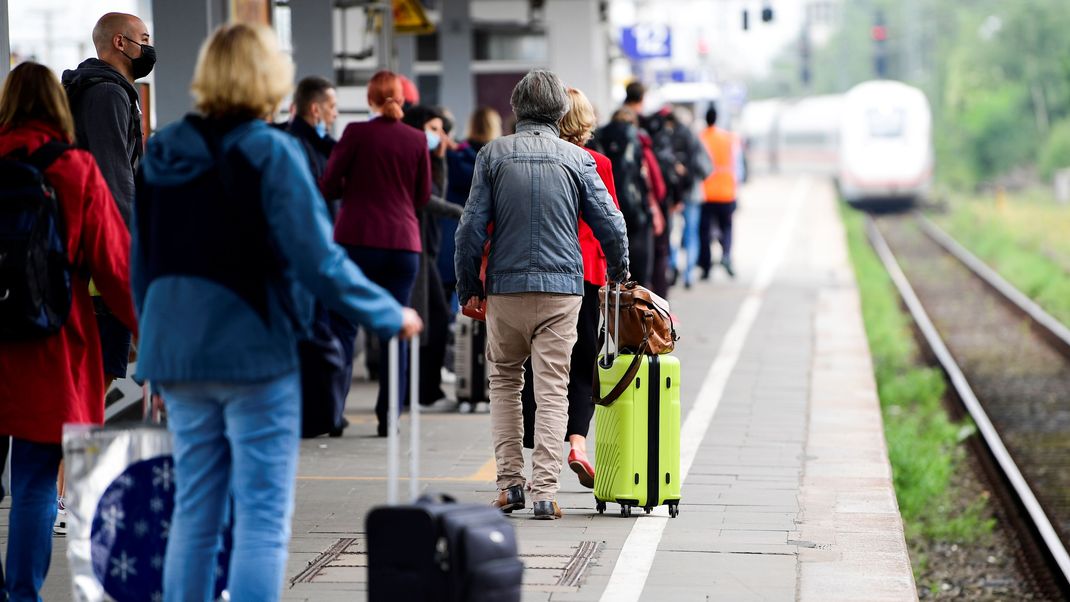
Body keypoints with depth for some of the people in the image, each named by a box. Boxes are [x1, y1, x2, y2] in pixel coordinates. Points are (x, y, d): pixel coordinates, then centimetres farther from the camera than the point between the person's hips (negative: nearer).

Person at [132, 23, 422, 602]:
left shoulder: (160, 153, 5)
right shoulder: (270, 153, -12)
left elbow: (141, 265, 11)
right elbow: (318, 262, -14)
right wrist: (390, 315, -3)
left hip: (177, 356, 6)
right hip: (254, 354, -6)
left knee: (193, 514, 12)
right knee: (263, 519, -1)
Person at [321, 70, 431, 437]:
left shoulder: (356, 134, -5)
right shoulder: (416, 139, 2)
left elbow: (328, 186, -2)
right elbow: (423, 196, 11)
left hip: (357, 240, -2)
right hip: (403, 243, 2)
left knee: (343, 328, 4)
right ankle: (389, 417, 5)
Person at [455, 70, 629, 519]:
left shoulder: (493, 155, 1)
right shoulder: (577, 158, 1)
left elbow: (472, 227, -1)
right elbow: (611, 226, 2)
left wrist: (469, 288, 9)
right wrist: (619, 273, 20)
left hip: (506, 286, 1)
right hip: (562, 288, -1)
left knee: (504, 380, 17)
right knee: (552, 389, 2)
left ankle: (510, 481, 11)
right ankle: (545, 491, -5)